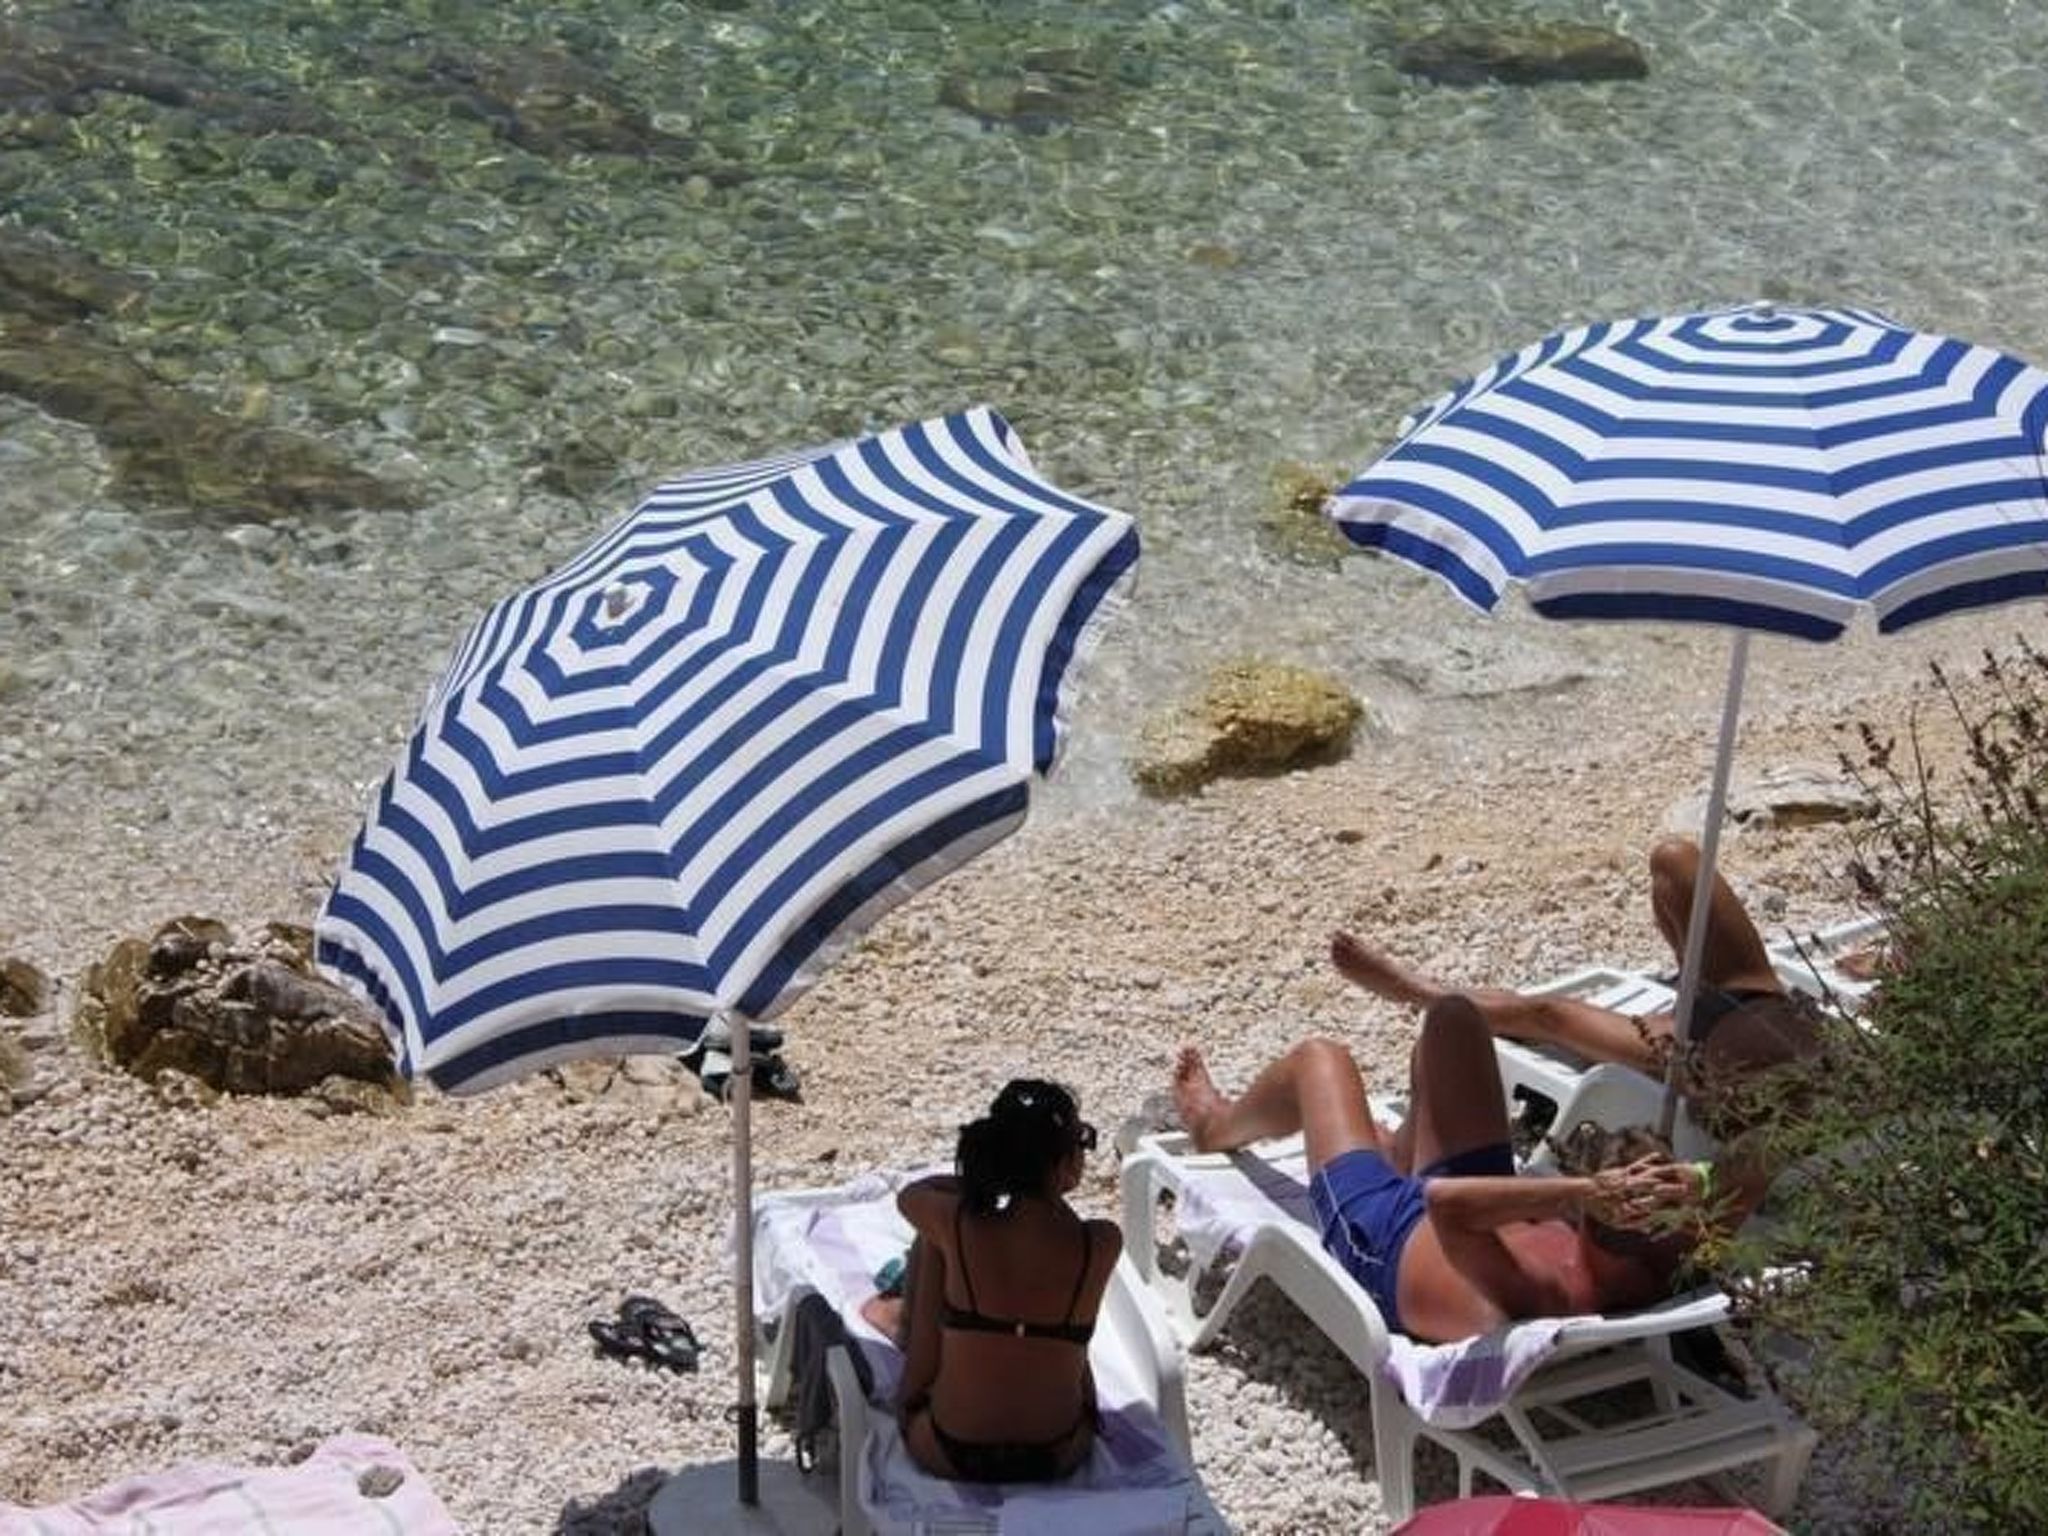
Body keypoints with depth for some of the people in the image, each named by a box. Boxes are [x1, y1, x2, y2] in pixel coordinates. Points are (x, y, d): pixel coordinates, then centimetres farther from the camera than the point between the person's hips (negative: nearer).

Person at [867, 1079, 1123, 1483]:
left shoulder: (955, 1225, -18)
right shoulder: (1100, 1245, -19)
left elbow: (908, 1196, 8)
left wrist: (980, 1178, 15)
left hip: (946, 1457, -1)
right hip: (1060, 1457, 1)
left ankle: (908, 1331, 46)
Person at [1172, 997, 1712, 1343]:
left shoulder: (1533, 1295, -50)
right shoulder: (1656, 1276, -33)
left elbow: (1446, 1201, -57)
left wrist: (1580, 1189, -64)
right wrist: (1684, 1197, -37)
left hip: (1382, 1233, -5)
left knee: (1320, 1059, 14)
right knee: (1452, 1015, 10)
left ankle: (1217, 1126, 52)